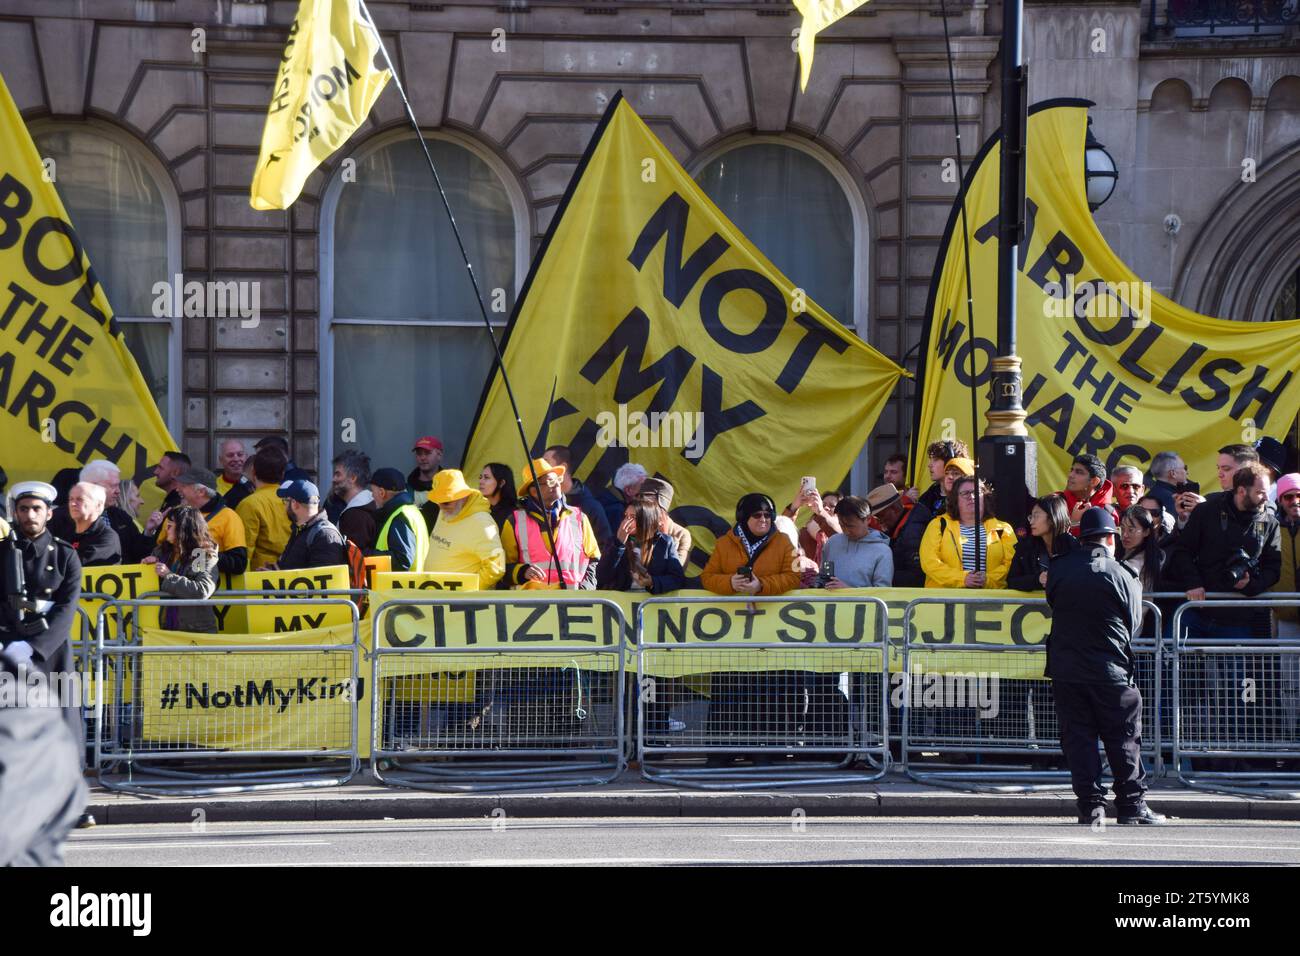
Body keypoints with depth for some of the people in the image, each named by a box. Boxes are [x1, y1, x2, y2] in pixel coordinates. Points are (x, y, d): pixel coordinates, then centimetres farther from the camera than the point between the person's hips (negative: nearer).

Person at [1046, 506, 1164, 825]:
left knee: (1077, 737, 5)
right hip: (1111, 670, -2)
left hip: (1066, 669, 2)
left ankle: (1090, 804, 0)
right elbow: (1134, 623, 3)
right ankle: (1132, 804, 6)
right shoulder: (1121, 576, -7)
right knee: (1124, 739, 6)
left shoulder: (1058, 569, 0)